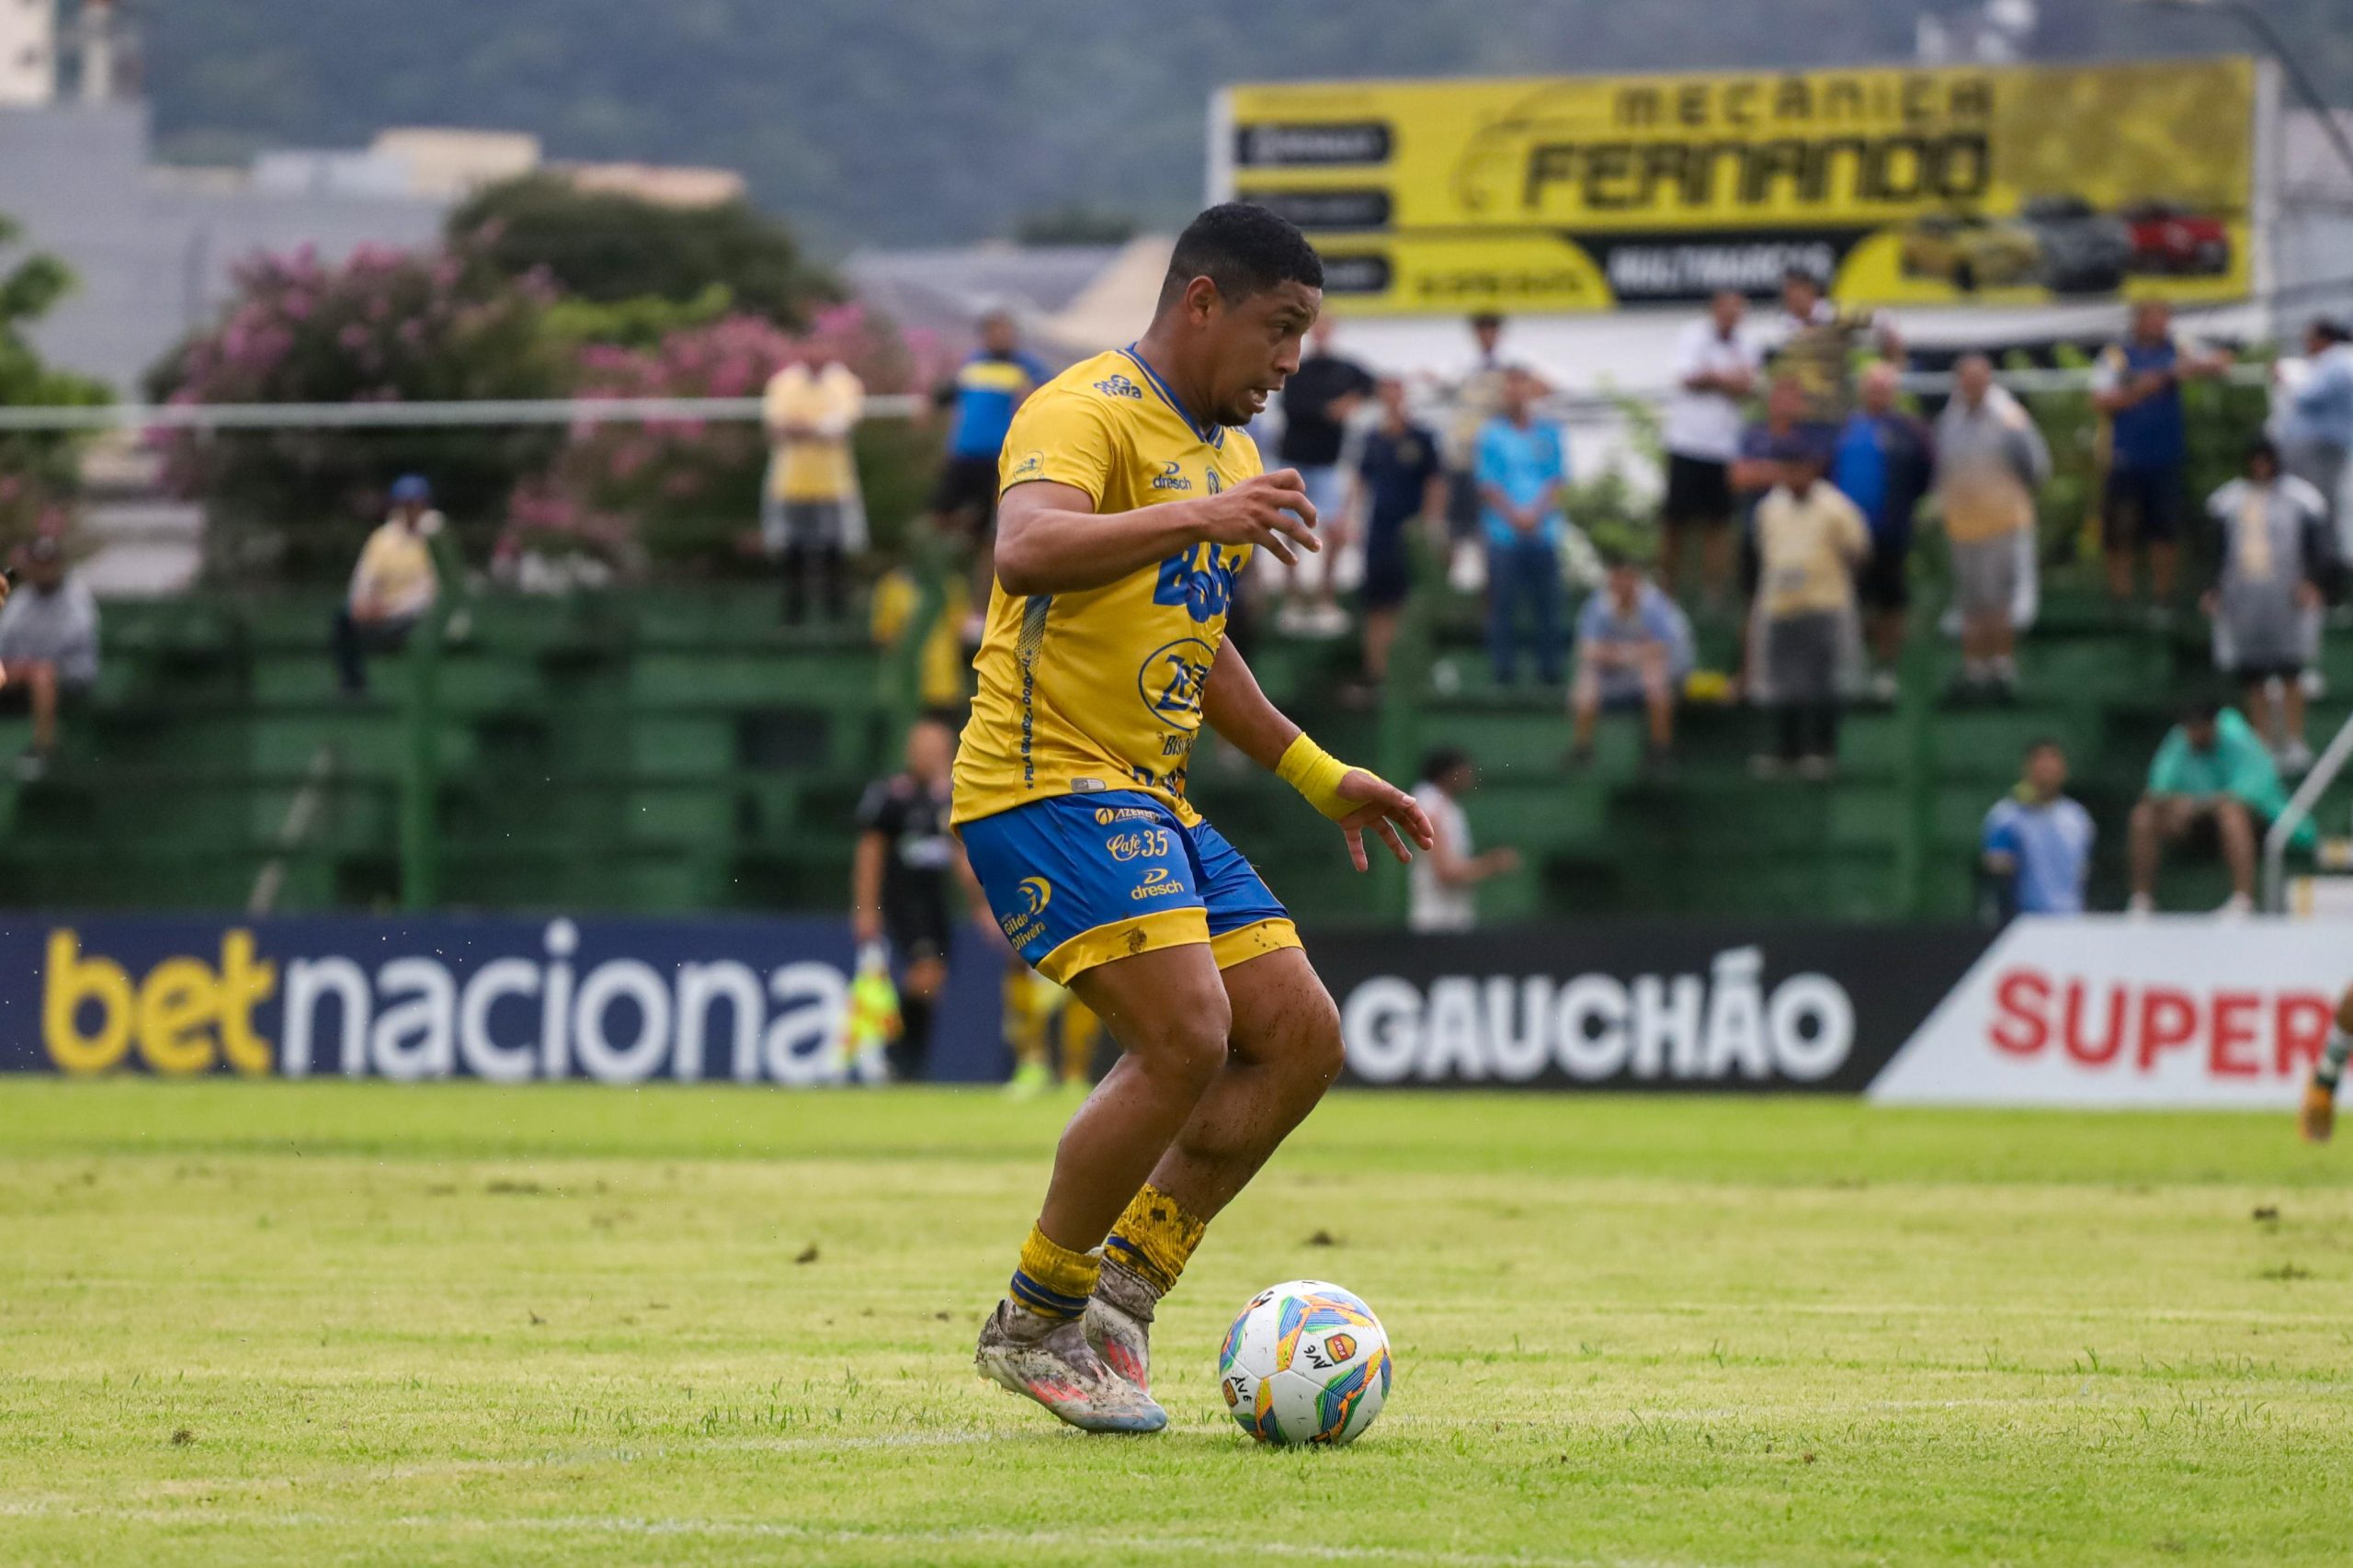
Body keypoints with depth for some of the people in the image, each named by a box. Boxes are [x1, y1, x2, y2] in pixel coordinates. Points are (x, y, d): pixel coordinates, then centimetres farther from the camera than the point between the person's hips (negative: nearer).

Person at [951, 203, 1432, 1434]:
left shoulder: (1228, 454, 19)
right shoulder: (1088, 410, -11)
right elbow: (1025, 550, -31)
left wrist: (1320, 776, 28)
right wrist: (1194, 518, -41)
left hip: (1152, 801, 10)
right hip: (1047, 781, -10)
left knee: (1301, 1037, 2)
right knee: (1185, 1034, -21)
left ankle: (1119, 1291, 7)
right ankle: (1033, 1324, -6)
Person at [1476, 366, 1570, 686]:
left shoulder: (1549, 433, 10)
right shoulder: (1491, 434, 5)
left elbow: (1557, 480, 7)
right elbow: (1488, 485, 1)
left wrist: (1536, 513, -8)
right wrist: (1515, 516, -11)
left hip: (1544, 530, 2)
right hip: (1504, 533, -2)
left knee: (1547, 601, 1)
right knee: (1503, 602, -3)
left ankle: (1549, 666, 7)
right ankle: (1504, 668, 2)